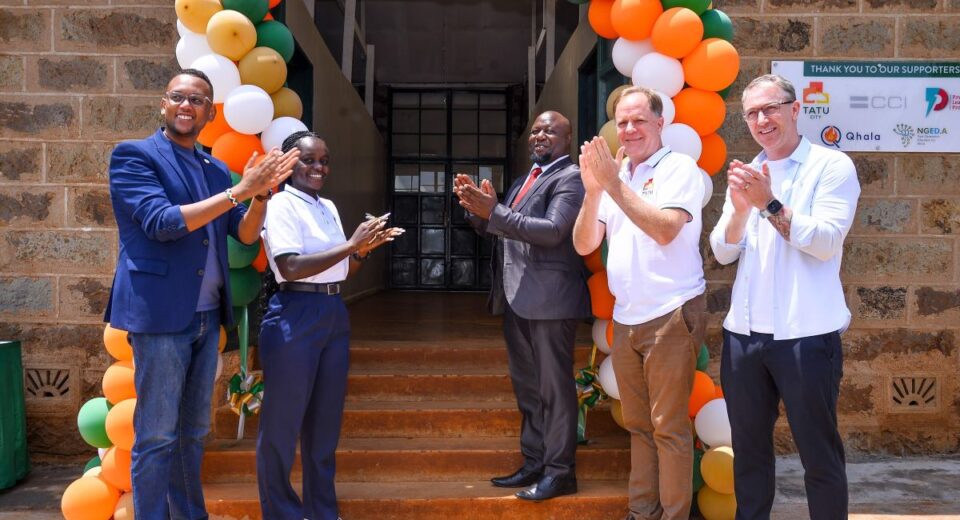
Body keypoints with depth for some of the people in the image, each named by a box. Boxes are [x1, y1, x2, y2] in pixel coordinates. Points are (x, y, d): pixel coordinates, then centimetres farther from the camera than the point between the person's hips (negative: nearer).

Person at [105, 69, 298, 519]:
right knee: (156, 436, -1)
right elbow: (161, 222, -18)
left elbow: (245, 234, 9)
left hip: (207, 316, 7)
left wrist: (261, 193, -10)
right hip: (159, 313, -6)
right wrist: (238, 191, -19)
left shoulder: (216, 170, 14)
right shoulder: (134, 155, -4)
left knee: (193, 432, 15)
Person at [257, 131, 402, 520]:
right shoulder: (281, 205, -9)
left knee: (325, 419, 15)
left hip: (334, 314, 8)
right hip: (296, 316, -8)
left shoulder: (328, 207, 14)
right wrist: (351, 244, -20)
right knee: (283, 420, 2)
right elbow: (291, 268, -21)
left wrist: (364, 248, 0)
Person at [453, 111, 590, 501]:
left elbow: (553, 231, -20)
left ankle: (559, 472, 5)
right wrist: (476, 209, -2)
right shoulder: (524, 180, 20)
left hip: (549, 297, -9)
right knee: (528, 388, 15)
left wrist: (494, 211, -24)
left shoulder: (570, 178, -6)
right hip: (517, 297, 9)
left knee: (554, 387, -3)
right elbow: (496, 228, 19)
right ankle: (534, 464, 26)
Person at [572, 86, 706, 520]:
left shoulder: (679, 168, -5)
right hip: (625, 318, 6)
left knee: (668, 426, -3)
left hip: (670, 314, -6)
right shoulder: (612, 173, 12)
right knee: (637, 424, 13)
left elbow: (665, 229, -21)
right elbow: (584, 245, 5)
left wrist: (614, 184, -19)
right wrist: (593, 190, -10)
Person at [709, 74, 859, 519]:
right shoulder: (745, 176, 12)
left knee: (819, 453, 6)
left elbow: (826, 242, -15)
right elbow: (723, 252, 5)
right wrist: (740, 209, -12)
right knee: (748, 447, 16)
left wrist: (769, 204, -21)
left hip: (805, 335, -5)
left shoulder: (832, 166, -3)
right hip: (743, 333, 5)